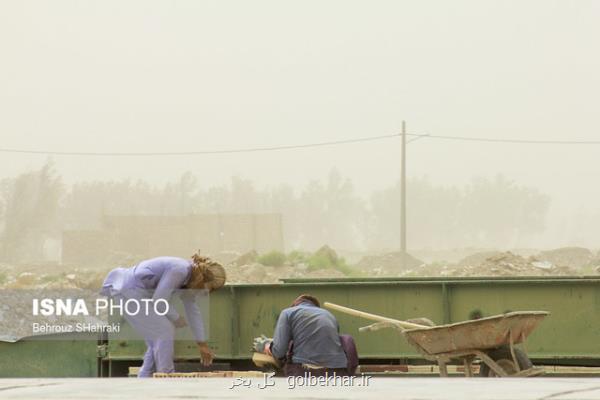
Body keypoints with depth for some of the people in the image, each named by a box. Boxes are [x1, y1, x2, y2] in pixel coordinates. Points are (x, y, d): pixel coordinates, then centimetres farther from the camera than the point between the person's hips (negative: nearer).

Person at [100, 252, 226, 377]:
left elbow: (193, 310, 16)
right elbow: (159, 300, -21)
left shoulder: (188, 274, 9)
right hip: (130, 291, -10)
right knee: (164, 332, -8)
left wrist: (202, 344, 19)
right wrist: (176, 319, -4)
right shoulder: (179, 270, -21)